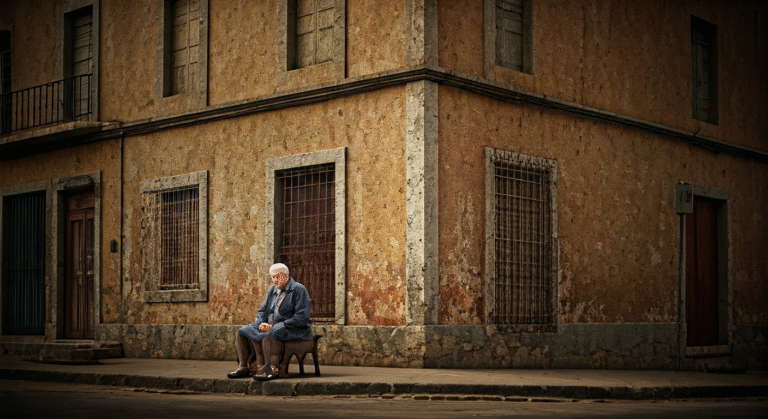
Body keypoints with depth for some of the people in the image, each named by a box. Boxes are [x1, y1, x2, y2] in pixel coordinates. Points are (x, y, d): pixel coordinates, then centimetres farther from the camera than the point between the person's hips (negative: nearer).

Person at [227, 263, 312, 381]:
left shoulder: (299, 290, -8)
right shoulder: (273, 290, 17)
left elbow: (301, 318, -17)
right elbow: (262, 311, 22)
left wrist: (273, 326, -19)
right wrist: (261, 323, -5)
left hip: (294, 330, -8)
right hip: (271, 326, 8)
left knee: (270, 334, -38)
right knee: (243, 331, -4)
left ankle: (272, 369, -37)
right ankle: (243, 366, -8)